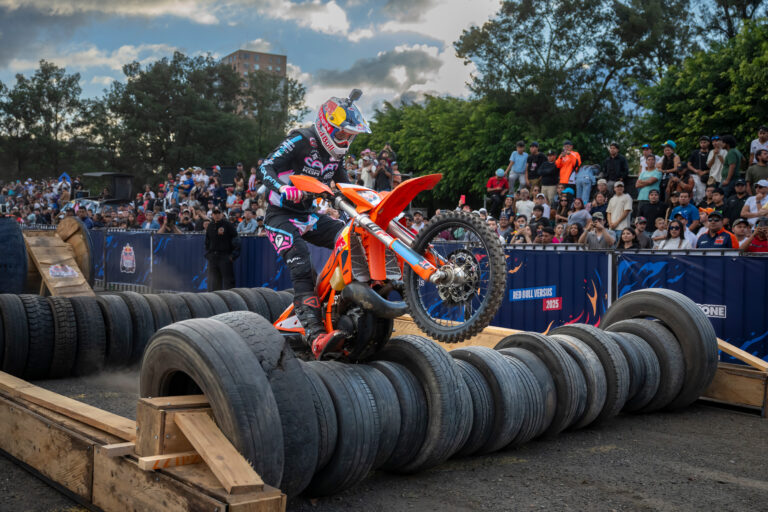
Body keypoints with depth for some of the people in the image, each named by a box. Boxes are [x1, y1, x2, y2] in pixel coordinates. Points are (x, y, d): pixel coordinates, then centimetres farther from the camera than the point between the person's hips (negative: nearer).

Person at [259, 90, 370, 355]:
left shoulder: (336, 154, 10)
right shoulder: (301, 141, -12)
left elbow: (345, 187, 22)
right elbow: (266, 167, -18)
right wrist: (282, 188, -38)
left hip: (308, 215, 8)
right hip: (281, 216, -8)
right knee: (301, 264, -29)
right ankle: (315, 335, -43)